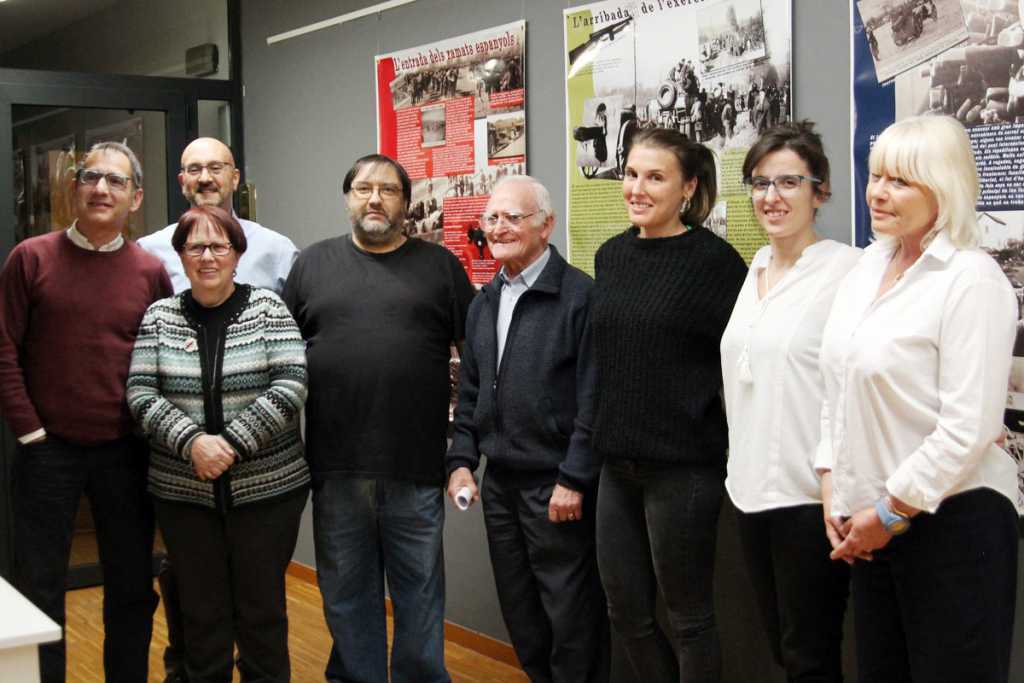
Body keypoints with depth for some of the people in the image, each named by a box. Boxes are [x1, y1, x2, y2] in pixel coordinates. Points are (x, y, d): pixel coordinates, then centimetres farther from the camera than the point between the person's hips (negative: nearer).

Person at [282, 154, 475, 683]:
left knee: (419, 588, 8)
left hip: (417, 464, -1)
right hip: (335, 465, 2)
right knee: (346, 590, 12)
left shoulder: (439, 265, 5)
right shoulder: (312, 264, 9)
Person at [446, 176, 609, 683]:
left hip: (556, 487, -7)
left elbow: (593, 400, -15)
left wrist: (573, 480, -16)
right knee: (519, 611, 16)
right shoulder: (484, 302, 12)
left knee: (571, 613, 3)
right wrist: (461, 460, 8)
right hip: (499, 484, 7)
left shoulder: (579, 295, -11)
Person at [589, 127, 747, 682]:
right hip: (618, 460, 6)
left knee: (686, 616, 7)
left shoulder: (712, 259, -11)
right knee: (625, 609, 14)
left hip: (682, 464, -6)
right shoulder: (611, 256, 8)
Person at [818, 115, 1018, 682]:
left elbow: (969, 426, -18)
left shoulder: (972, 279, -13)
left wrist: (893, 512, -14)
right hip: (873, 524, 7)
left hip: (951, 521, -7)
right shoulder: (867, 268, 9)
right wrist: (832, 484, 7)